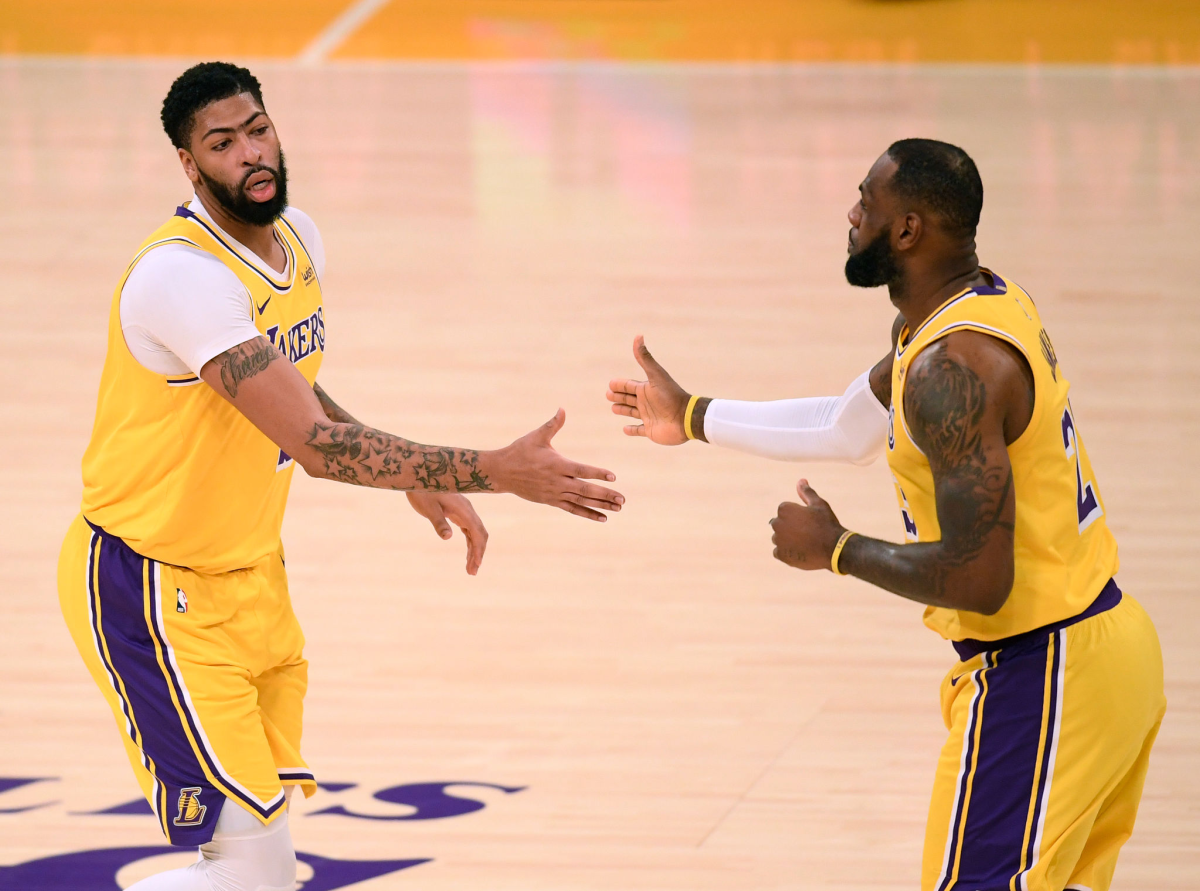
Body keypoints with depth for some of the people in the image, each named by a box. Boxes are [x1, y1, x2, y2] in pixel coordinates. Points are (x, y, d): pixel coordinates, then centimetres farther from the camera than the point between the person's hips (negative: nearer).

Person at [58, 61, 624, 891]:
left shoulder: (298, 239, 3)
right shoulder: (183, 275, -26)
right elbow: (314, 443, -30)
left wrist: (418, 480, 17)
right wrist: (494, 472, -31)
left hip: (251, 574, 9)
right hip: (151, 585, -9)